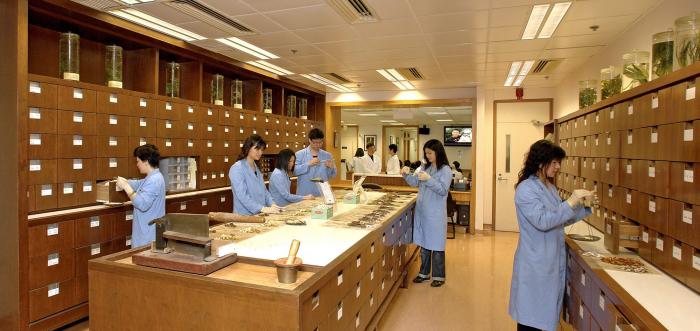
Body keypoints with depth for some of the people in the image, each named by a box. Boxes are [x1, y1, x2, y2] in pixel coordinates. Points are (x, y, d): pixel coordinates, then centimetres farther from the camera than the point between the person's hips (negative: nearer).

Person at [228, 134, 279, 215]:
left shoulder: (257, 168, 14)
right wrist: (263, 208, -25)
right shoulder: (237, 168, -10)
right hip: (245, 215, -6)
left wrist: (272, 204, -2)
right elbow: (242, 196, -18)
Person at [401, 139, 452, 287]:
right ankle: (424, 272, 28)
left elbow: (443, 190, -18)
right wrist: (407, 174, -8)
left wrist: (429, 179, -28)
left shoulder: (445, 170, -10)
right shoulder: (425, 167, 8)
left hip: (436, 213, -6)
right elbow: (415, 182, 10)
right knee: (423, 242, 14)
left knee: (436, 244, 3)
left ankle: (439, 276, 17)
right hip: (422, 211, 6)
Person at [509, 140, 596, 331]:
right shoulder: (526, 189, -17)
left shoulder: (550, 187, 10)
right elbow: (542, 221, -24)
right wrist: (570, 203, -26)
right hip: (535, 263, -8)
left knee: (547, 312, 17)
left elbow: (561, 220, 16)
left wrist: (585, 207, 6)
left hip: (553, 260, 9)